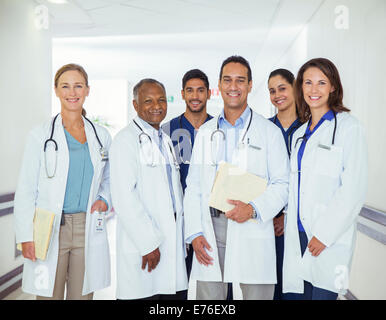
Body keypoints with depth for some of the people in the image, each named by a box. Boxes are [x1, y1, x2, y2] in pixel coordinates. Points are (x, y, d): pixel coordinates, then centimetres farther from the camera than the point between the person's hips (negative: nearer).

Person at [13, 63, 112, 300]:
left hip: (88, 230, 3)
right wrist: (26, 236, -7)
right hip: (51, 230, -2)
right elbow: (26, 191, -1)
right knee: (50, 295, 3)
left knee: (82, 295, 9)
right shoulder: (41, 135, 0)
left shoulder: (101, 136, 8)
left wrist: (105, 199, 1)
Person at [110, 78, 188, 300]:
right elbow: (124, 198, -15)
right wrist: (148, 243, -16)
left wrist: (183, 237, 15)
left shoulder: (166, 140, 18)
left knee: (176, 294, 7)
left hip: (173, 245, 7)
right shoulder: (126, 139, -7)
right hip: (143, 248, -7)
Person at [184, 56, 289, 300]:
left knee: (256, 294, 3)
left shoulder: (269, 131, 4)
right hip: (210, 228, 3)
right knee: (208, 295, 7)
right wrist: (194, 233, 1)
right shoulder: (205, 132, 13)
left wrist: (254, 209, -16)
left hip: (253, 233, -2)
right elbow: (193, 186, 11)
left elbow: (282, 184, 1)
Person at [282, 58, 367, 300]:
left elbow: (354, 189, -12)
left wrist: (324, 235, -14)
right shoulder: (300, 133, 16)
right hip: (299, 234, 6)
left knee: (322, 295, -4)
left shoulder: (348, 127, -5)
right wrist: (285, 219, 9)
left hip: (331, 240, -6)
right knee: (297, 293, 6)